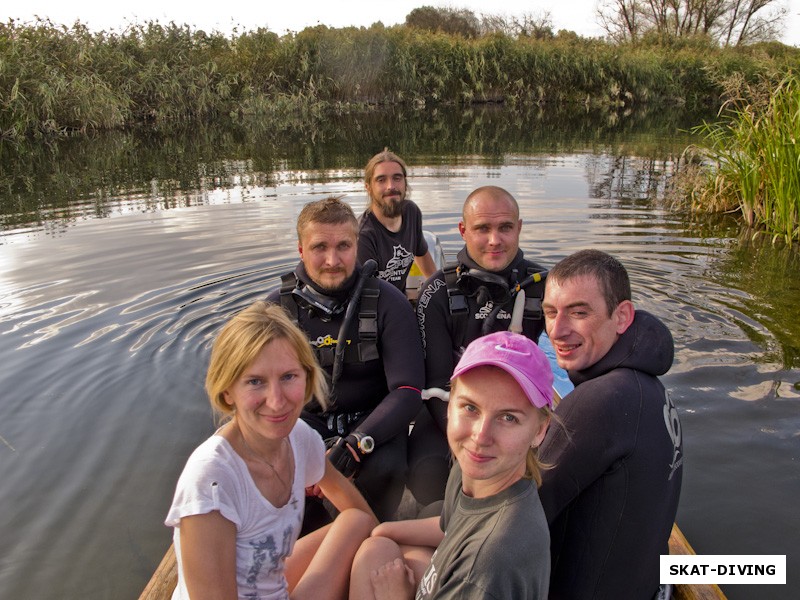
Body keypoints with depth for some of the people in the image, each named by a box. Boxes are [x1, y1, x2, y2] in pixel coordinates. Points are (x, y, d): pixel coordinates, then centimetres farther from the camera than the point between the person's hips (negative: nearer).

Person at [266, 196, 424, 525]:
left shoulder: (388, 302, -10)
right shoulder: (278, 307, -4)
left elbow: (408, 391, -15)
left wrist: (357, 442, -30)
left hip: (370, 421, -1)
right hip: (306, 421, 2)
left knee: (383, 470, -31)